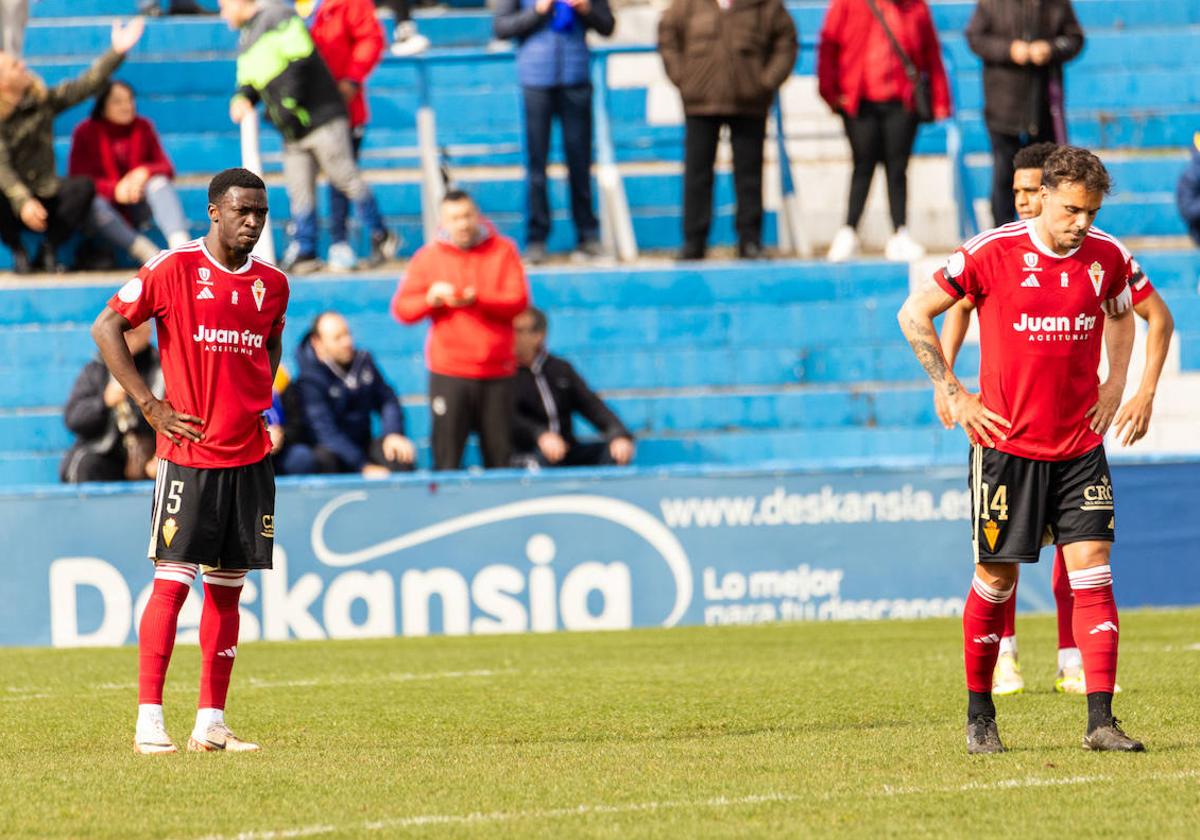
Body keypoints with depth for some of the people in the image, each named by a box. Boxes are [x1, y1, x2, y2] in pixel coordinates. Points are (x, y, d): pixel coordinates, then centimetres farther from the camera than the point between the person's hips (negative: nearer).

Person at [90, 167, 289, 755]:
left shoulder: (273, 283, 10)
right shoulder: (173, 269, -6)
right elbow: (106, 328, -3)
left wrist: (260, 403, 12)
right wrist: (150, 405, -8)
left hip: (249, 457, 5)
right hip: (187, 452, -5)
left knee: (228, 586, 7)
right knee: (172, 580, -8)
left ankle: (211, 723, 11)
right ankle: (149, 719, -6)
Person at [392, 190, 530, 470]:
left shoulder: (503, 251, 6)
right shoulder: (429, 256, 7)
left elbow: (519, 300, -5)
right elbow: (401, 309, 4)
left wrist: (477, 299, -19)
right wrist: (431, 299, -16)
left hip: (496, 372, 0)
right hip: (448, 373, 0)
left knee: (500, 455, 3)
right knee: (446, 456, -5)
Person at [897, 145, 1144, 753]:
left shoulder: (1107, 258, 1)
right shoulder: (992, 253, -11)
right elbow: (915, 314, -2)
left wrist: (1114, 388, 12)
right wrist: (954, 396, -4)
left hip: (1080, 445, 3)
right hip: (1007, 444, -3)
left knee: (1092, 569, -7)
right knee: (996, 577, 3)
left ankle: (1100, 720, -8)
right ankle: (979, 714, 19)